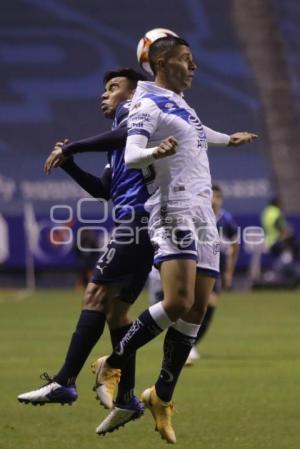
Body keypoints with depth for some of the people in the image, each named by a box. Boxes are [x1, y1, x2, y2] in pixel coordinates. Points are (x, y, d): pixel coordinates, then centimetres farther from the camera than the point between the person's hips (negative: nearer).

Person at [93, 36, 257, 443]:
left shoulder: (181, 104, 22)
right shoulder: (149, 103, -4)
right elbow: (131, 155, -16)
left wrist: (231, 139, 57)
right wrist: (155, 152, -38)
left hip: (203, 214, 9)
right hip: (175, 212, -9)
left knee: (195, 313, 1)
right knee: (177, 303, -23)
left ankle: (162, 396, 8)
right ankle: (112, 366, -8)